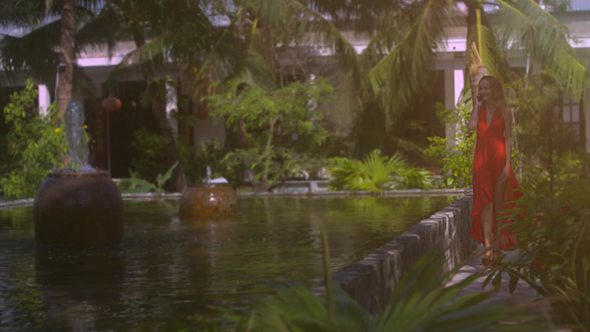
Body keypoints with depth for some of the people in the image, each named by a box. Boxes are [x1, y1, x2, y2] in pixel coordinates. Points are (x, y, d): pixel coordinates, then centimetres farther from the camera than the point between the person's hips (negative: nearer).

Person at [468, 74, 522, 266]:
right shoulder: (479, 110, 8)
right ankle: (487, 246, -15)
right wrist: (477, 105, -4)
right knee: (484, 202, -9)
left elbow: (508, 139, 0)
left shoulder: (504, 112, 2)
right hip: (481, 160, 1)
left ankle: (497, 245, 15)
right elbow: (472, 126, -12)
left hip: (499, 159, -1)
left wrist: (507, 163, -8)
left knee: (498, 203, 4)